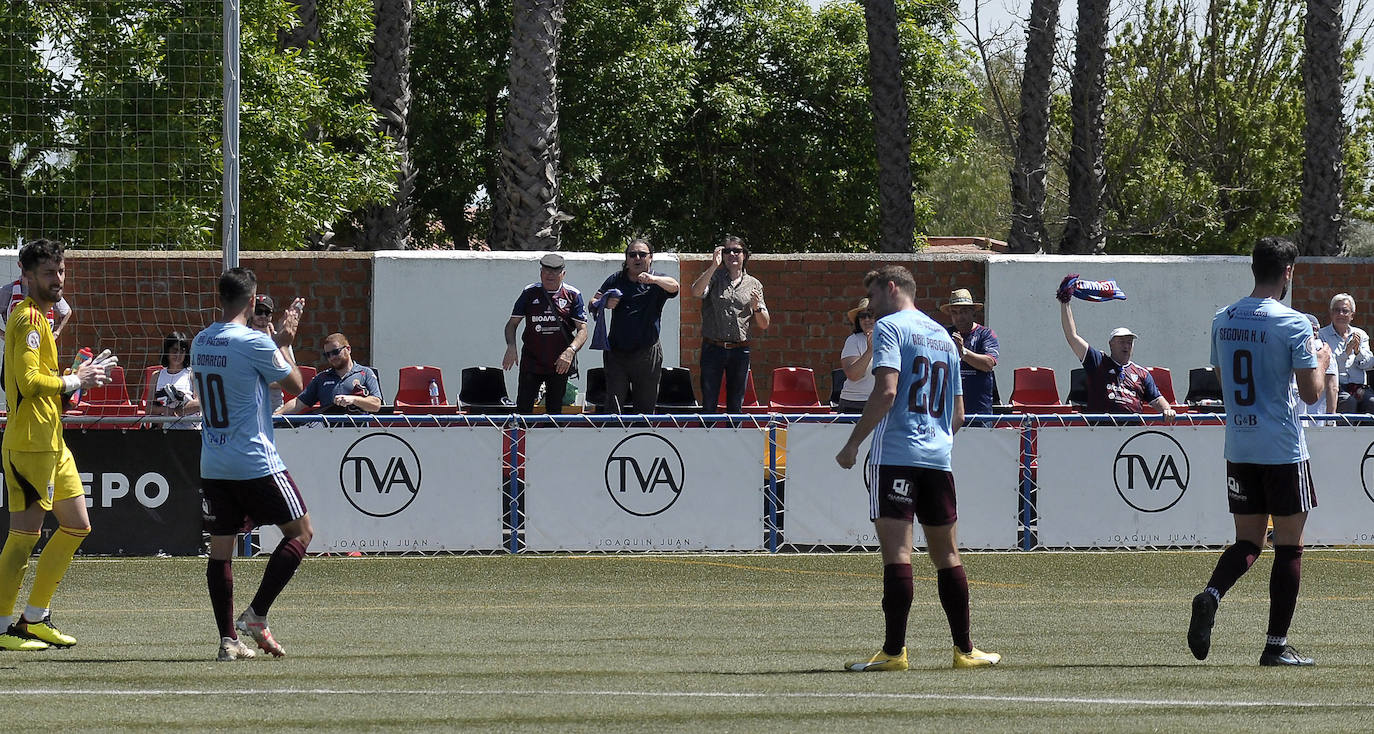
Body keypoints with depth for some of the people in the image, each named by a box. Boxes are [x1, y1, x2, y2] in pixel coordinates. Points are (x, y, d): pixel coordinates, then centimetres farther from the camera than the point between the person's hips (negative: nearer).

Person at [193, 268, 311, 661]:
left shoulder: (199, 343, 8)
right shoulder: (254, 343, -14)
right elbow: (294, 382, -2)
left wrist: (278, 339, 27)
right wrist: (285, 342, 12)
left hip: (213, 466, 6)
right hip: (256, 463, -6)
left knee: (220, 548, 8)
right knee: (300, 531, 8)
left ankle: (228, 638, 2)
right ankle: (257, 615, -2)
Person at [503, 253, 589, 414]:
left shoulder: (573, 296, 1)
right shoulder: (530, 293, 5)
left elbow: (582, 330, -3)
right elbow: (512, 323, 9)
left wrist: (570, 351, -21)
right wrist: (511, 347, -10)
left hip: (560, 364, 0)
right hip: (531, 363, 0)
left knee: (554, 410, 6)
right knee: (523, 408, -7)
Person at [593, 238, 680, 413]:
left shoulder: (658, 282, 2)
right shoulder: (616, 280, 11)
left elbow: (674, 287, -20)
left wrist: (652, 279, -40)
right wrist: (606, 304, -13)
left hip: (647, 353, -1)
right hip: (617, 352, 1)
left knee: (646, 407, 4)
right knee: (614, 406, -4)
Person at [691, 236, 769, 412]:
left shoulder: (754, 285, 12)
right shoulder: (714, 277, 6)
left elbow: (764, 325, 13)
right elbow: (696, 291, -17)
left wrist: (756, 307, -8)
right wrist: (714, 266, -22)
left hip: (740, 350, 2)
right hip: (713, 348, -2)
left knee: (736, 406, 5)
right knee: (708, 405, -3)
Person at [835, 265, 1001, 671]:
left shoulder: (890, 327, -3)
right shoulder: (943, 336, 19)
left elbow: (886, 391, -16)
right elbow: (958, 412, 21)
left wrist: (853, 444, -12)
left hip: (896, 452, -7)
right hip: (938, 455, 7)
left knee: (896, 550, -11)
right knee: (946, 553, 12)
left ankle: (894, 651, -16)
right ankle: (964, 649, 15)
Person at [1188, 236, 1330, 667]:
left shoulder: (1223, 321, 6)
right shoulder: (1292, 324, -12)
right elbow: (1311, 392, -12)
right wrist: (1322, 359, 8)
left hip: (1238, 449, 5)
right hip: (1283, 450, -5)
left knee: (1248, 541, 13)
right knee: (1289, 546, 4)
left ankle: (1212, 595, -16)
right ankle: (1276, 645, 3)